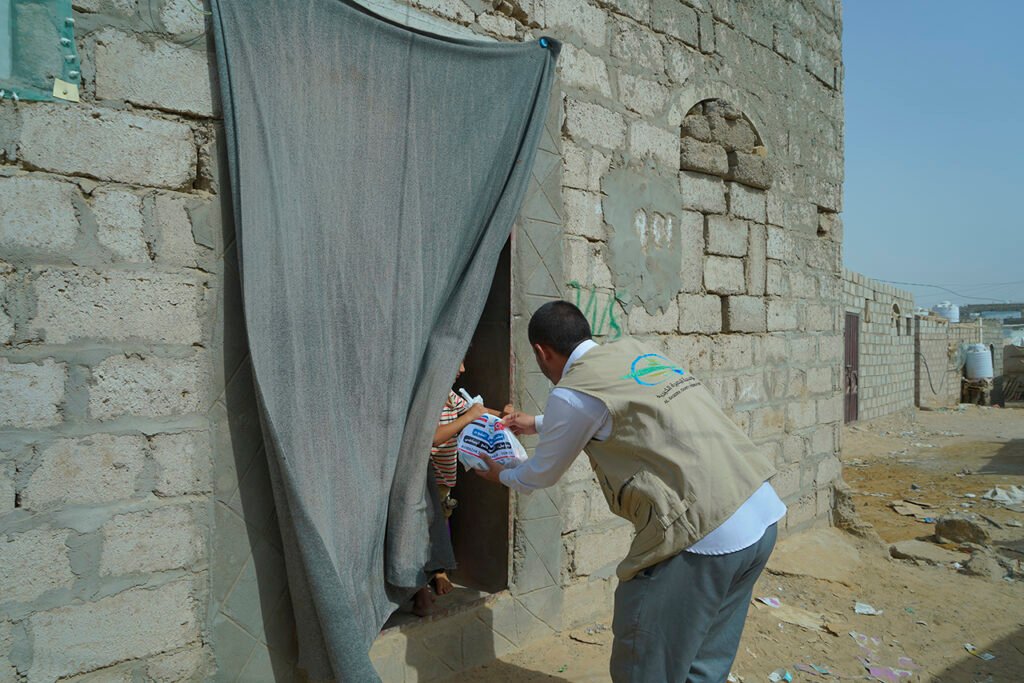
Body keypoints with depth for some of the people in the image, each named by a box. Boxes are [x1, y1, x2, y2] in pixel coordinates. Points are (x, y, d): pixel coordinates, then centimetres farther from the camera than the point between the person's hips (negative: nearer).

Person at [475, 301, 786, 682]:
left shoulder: (571, 393, -8)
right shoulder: (633, 349, 14)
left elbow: (541, 475, 10)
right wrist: (536, 424, 46)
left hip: (703, 534, -9)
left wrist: (502, 475, 32)